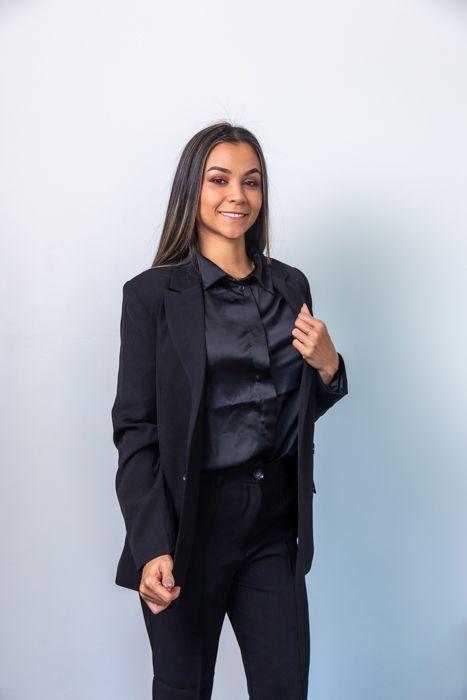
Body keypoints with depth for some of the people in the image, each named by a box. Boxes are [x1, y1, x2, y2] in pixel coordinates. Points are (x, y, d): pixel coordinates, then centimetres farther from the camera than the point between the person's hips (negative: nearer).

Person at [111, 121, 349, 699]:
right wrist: (151, 548, -16)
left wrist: (327, 367, -5)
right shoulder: (153, 293, -6)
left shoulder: (291, 286, 9)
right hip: (191, 519, -4)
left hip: (276, 521, 4)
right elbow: (134, 428, -7)